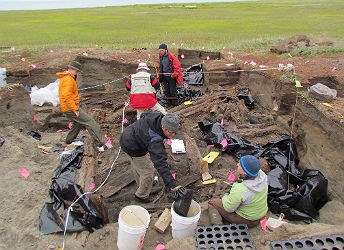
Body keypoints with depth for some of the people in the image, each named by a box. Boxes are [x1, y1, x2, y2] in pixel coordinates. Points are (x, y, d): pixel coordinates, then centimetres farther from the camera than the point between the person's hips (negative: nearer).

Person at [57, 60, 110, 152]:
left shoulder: (64, 78, 17)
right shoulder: (68, 79, -18)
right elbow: (66, 96, -27)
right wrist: (75, 109, -24)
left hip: (66, 109, 11)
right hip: (70, 109, -11)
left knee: (78, 123, 28)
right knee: (90, 122, -12)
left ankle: (69, 141, 40)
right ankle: (101, 144, -15)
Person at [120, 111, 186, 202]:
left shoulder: (157, 115, -20)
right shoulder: (155, 140, -42)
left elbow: (144, 114, 4)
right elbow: (160, 164, -47)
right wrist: (173, 185, -50)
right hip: (134, 149, -9)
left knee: (136, 163, 32)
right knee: (148, 171, 7)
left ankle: (140, 183, 60)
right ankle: (142, 195, 32)